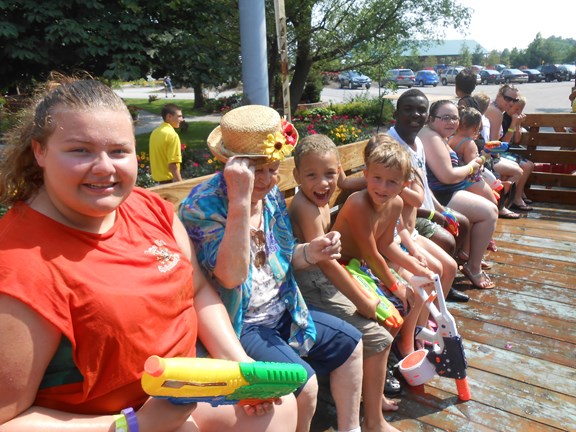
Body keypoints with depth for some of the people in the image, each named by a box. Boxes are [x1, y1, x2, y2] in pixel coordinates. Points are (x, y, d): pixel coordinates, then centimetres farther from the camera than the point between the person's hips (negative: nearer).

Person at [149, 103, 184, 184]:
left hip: (158, 178, 9)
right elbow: (172, 165, -23)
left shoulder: (155, 132, 7)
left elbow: (154, 158, 14)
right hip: (168, 179, -9)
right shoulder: (172, 135, -18)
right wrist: (180, 184, -20)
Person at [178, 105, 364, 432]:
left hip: (282, 312, 8)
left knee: (349, 342, 11)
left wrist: (311, 252, -12)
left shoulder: (272, 194, 0)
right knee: (303, 382, -21)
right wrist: (240, 200, -42)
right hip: (237, 325, -8)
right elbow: (232, 277, -36)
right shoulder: (202, 205, -23)